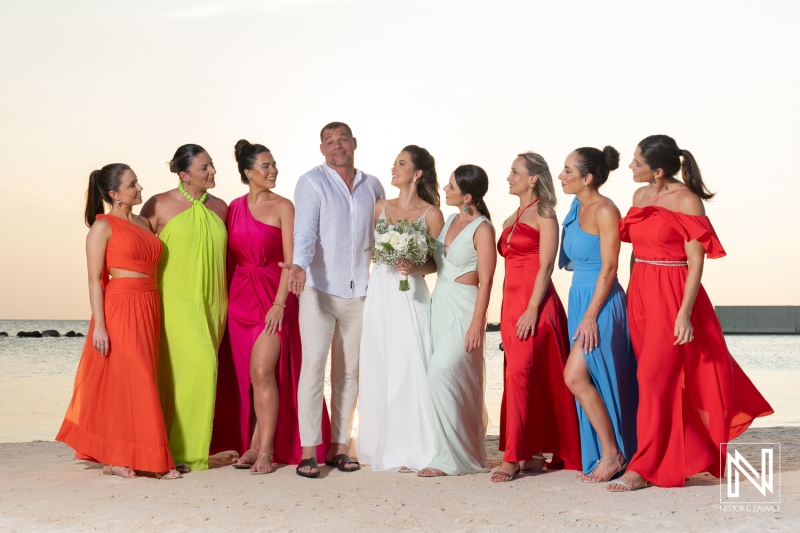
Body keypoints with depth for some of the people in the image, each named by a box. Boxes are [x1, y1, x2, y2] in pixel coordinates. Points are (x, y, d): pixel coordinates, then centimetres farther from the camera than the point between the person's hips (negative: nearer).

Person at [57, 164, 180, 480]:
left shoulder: (143, 223, 15)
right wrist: (99, 325, -16)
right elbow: (95, 279, -9)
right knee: (128, 381, -6)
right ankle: (114, 459, 2)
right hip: (120, 307, -7)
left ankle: (116, 457, 15)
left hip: (149, 308, 7)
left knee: (141, 380, 7)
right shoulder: (103, 226, -5)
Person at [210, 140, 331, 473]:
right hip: (240, 296, 5)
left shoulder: (282, 206, -3)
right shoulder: (234, 208, 10)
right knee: (245, 376, 7)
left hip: (273, 297, -5)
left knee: (262, 372, -12)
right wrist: (224, 299, 9)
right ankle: (253, 445, 15)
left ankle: (266, 450, -6)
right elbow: (229, 258, 14)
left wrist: (279, 302, -17)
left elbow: (291, 259, -9)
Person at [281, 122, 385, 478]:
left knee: (349, 371, 7)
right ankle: (308, 452, -5)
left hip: (359, 291, 5)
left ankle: (339, 448, 15)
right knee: (314, 365, -9)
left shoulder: (372, 186, 13)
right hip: (320, 287, -4)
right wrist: (299, 266, -31)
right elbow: (304, 230, -14)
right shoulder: (311, 182, -2)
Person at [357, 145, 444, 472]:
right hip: (379, 293, 4)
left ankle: (411, 451, 2)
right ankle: (382, 446, 15)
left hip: (410, 296, -4)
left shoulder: (430, 213, 1)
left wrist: (414, 268, -17)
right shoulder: (380, 208, 12)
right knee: (377, 368, 4)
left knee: (408, 368, -7)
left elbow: (438, 262, -1)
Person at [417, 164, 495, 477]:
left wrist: (476, 324, -18)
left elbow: (485, 281, -15)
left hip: (464, 308, -8)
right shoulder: (451, 220, 10)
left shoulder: (482, 229, -13)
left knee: (441, 373, -13)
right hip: (440, 304, 8)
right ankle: (468, 451, 18)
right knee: (457, 381, 9)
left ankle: (450, 457, -4)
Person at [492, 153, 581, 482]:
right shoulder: (510, 222, 20)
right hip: (511, 303, 8)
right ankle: (534, 454, 10)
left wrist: (532, 310, -18)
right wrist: (506, 313, 16)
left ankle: (513, 457, -14)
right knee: (519, 376, 6)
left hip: (536, 304, -8)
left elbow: (545, 266, -10)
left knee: (519, 375, -14)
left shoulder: (544, 216, -3)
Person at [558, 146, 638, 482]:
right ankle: (608, 455, 18)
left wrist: (590, 315, -19)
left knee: (575, 376, -13)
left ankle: (612, 454, -2)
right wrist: (583, 312, 14)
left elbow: (609, 267, -16)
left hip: (602, 303, -9)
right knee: (590, 380, 9)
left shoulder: (605, 211, -14)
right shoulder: (577, 208, 11)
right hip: (579, 298, 9)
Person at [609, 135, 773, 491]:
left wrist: (684, 312, -20)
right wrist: (630, 295, 14)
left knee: (655, 378, -8)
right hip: (641, 292, 7)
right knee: (656, 378, 10)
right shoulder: (640, 196, 10)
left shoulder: (686, 200, -11)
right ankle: (688, 456, 24)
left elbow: (696, 262, -14)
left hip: (673, 295, -7)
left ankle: (644, 468, -1)